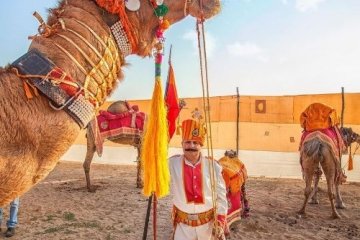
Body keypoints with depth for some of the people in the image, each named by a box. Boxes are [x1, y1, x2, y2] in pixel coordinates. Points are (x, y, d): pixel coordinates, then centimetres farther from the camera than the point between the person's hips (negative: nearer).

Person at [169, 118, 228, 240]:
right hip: (183, 224, 0)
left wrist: (220, 222, -3)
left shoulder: (213, 165, -9)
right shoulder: (173, 163, -11)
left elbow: (221, 195, -2)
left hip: (209, 222, 1)